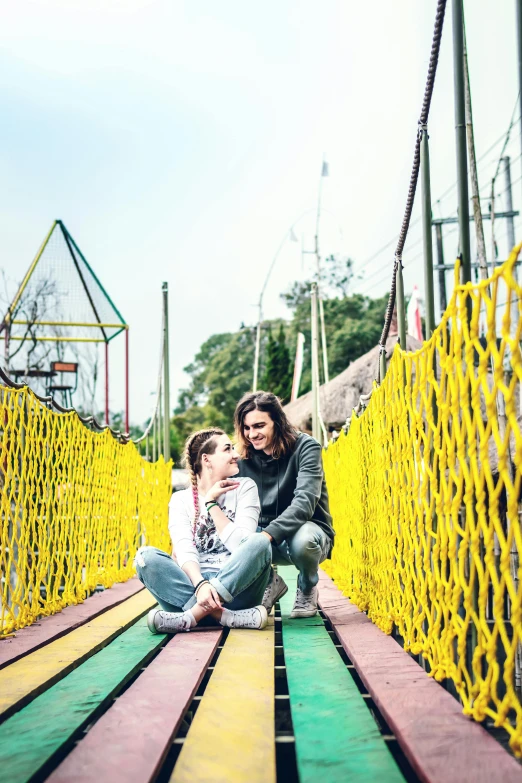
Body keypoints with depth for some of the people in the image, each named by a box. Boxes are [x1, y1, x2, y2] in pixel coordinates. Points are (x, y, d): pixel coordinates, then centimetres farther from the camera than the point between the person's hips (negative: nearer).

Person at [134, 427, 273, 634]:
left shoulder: (244, 488, 6)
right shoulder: (181, 499, 8)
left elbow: (240, 544, -7)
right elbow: (184, 549, -9)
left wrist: (211, 503, -5)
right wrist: (200, 584, -28)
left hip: (237, 586, 0)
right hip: (194, 581, 1)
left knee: (260, 542, -29)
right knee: (145, 556, -23)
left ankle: (194, 614, -29)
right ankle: (223, 616, -32)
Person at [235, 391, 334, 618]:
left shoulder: (305, 447, -13)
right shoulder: (243, 457, -1)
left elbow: (305, 501, -26)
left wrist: (268, 534, -39)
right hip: (263, 534, 3)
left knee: (302, 540, -38)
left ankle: (307, 589, -1)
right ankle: (268, 583, 6)